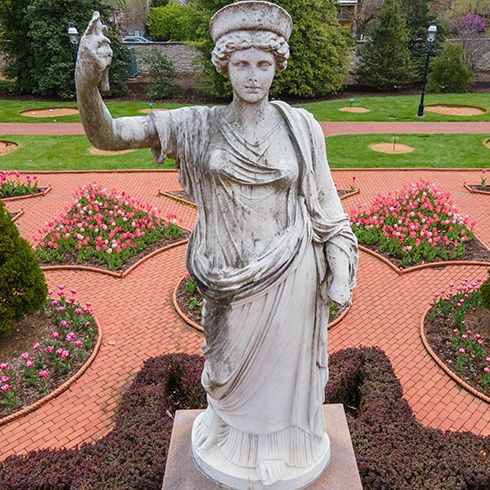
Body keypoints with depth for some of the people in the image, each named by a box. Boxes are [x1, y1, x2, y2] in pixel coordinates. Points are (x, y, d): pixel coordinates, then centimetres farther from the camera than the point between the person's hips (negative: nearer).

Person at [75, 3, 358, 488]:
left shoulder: (302, 126, -5)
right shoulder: (199, 125, -7)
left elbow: (324, 202, 1)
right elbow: (106, 135, -12)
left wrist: (341, 269, -3)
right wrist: (88, 82, -31)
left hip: (289, 273, 0)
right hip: (230, 277, 1)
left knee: (284, 362, 18)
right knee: (232, 362, 20)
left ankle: (283, 444, 48)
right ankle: (233, 439, 52)